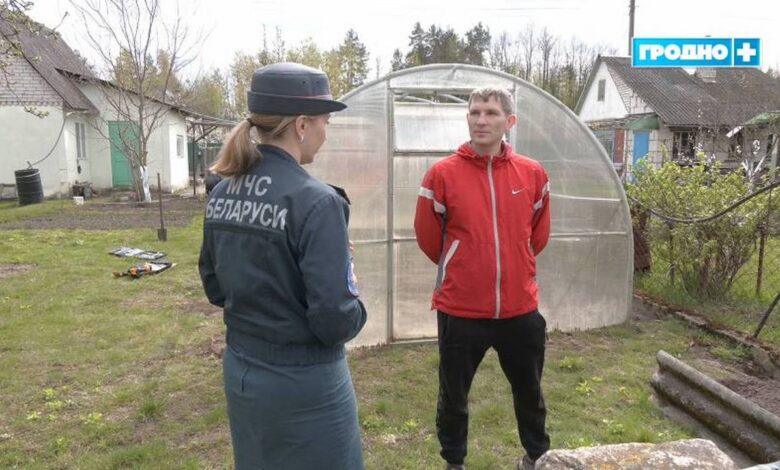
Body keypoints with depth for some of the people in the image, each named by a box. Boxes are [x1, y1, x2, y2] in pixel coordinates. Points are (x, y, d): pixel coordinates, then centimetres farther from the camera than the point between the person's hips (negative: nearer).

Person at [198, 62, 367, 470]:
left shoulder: (222, 194, 0)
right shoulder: (314, 201, -22)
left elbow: (215, 288, 10)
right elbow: (334, 321, -23)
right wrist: (356, 306, -4)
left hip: (240, 370, 7)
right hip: (303, 382, -7)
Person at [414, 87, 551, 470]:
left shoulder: (533, 174, 0)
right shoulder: (442, 174, -9)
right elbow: (428, 236, 2)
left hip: (521, 308, 3)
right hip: (460, 310, -2)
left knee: (528, 390, 22)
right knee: (453, 395, 13)